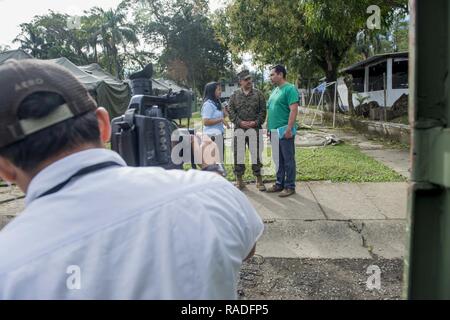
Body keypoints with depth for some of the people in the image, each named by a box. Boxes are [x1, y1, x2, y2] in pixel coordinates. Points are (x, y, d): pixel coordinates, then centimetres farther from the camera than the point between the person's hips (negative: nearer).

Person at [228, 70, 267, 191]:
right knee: (238, 154, 5)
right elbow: (231, 111, 1)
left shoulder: (258, 94, 5)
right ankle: (239, 179, 17)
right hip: (239, 128, 1)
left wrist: (256, 122, -12)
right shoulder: (234, 95, 7)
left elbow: (263, 110, 1)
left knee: (256, 154, 3)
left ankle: (259, 180, 14)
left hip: (255, 129, -1)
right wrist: (240, 122, -11)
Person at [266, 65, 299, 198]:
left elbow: (294, 110, -18)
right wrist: (269, 128, 17)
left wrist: (289, 129, -23)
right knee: (278, 159, 15)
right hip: (274, 131, 8)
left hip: (285, 131, -8)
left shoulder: (290, 89, -11)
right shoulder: (275, 90, 16)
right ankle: (279, 183, 26)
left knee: (288, 160, 1)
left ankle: (290, 186, 10)